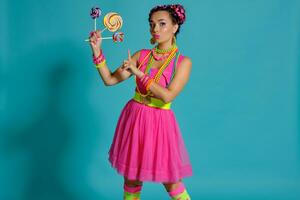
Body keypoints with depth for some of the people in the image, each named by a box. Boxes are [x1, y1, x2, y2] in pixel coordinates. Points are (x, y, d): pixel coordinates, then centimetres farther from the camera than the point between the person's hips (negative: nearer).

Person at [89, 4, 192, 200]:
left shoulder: (183, 62, -7)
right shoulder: (142, 55, 3)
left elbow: (167, 96, -19)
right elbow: (109, 80, -1)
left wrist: (138, 73, -18)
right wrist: (97, 51, -11)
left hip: (160, 122, -3)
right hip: (134, 118, 3)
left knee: (171, 182, 6)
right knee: (131, 177, 14)